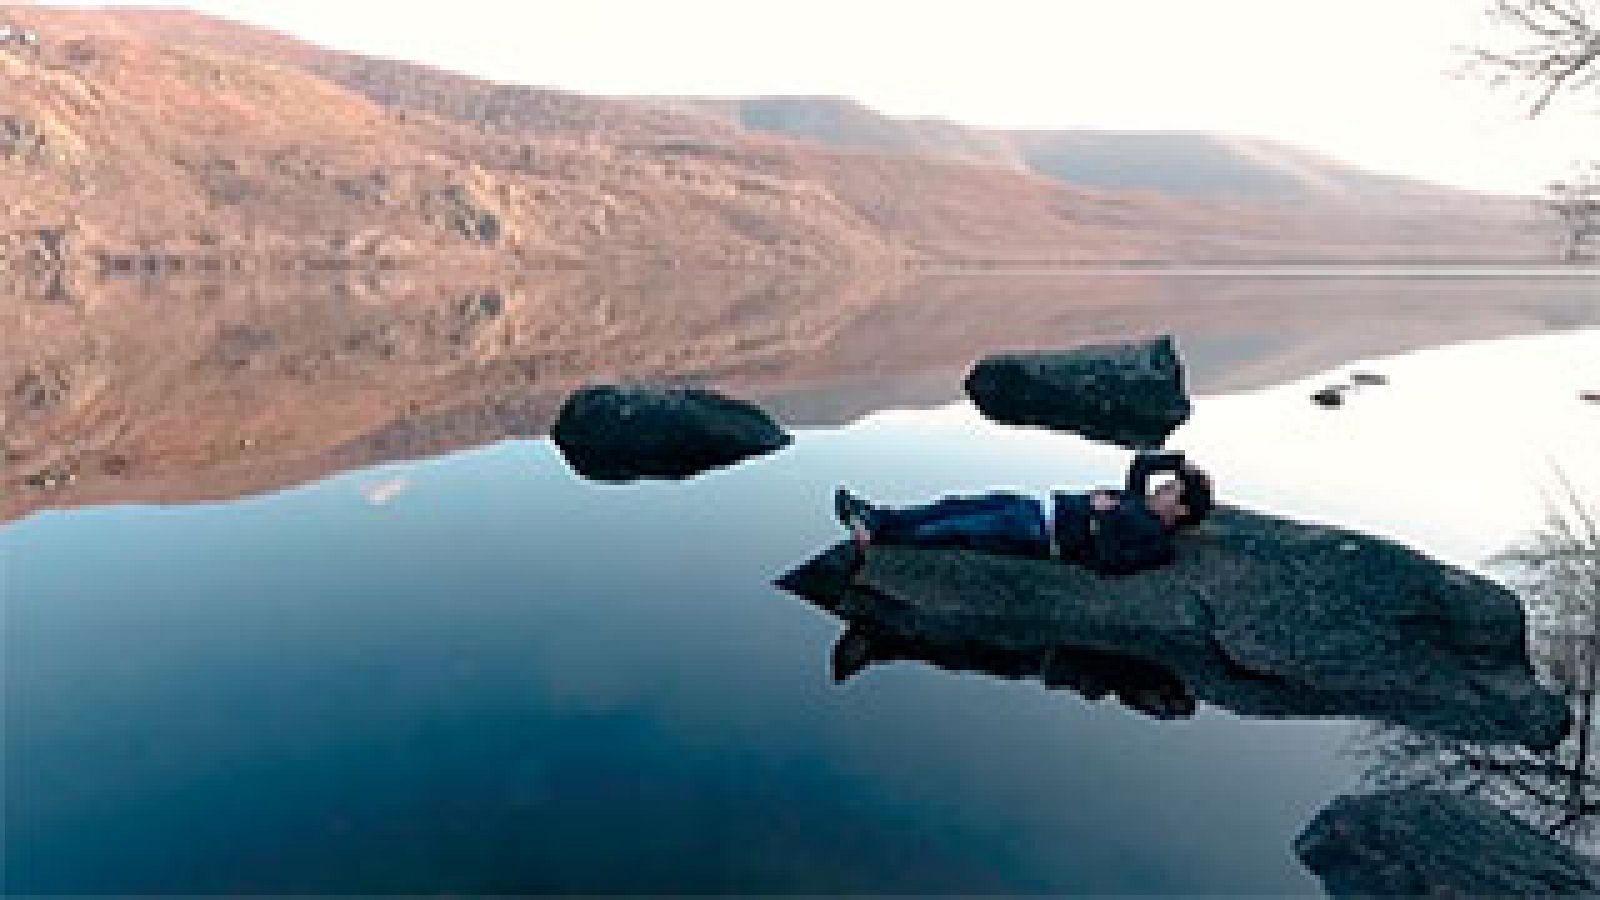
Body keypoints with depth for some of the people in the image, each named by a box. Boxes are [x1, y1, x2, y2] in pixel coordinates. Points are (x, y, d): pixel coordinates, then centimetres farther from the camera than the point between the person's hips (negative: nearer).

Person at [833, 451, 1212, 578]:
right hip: (1039, 508, 9)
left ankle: (876, 538, -12)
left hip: (1043, 538, -9)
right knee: (957, 506, 1)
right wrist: (1180, 461, 18)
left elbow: (1109, 562, -25)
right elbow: (1140, 464, 29)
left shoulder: (1154, 540, -10)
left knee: (962, 529, -14)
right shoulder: (1140, 506, 18)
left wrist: (1103, 515, -18)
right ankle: (879, 518, 2)